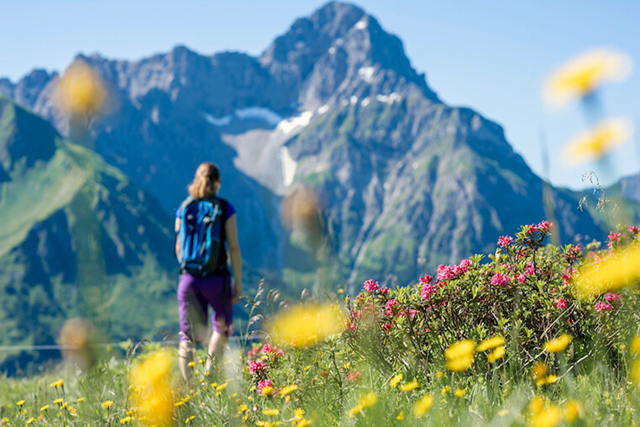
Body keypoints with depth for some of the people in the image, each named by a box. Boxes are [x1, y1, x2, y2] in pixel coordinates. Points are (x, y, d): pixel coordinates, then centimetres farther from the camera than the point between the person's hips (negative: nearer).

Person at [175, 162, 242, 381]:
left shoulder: (183, 208, 5)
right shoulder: (225, 208, -3)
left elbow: (179, 248, 11)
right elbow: (233, 247, -6)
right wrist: (238, 281, 0)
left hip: (189, 278, 2)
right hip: (217, 277, -2)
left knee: (189, 335, 7)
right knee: (222, 326, 22)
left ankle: (188, 384, -12)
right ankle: (209, 373, 7)